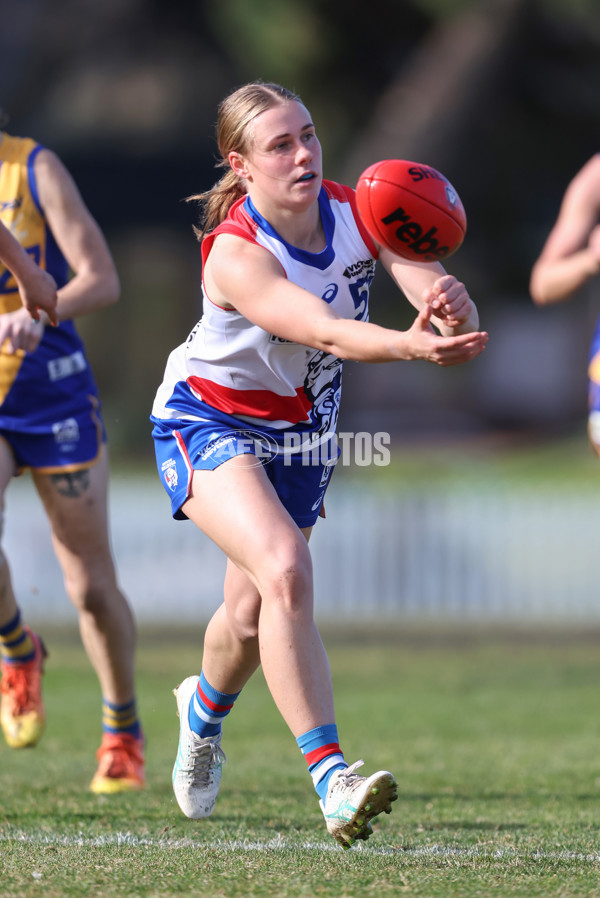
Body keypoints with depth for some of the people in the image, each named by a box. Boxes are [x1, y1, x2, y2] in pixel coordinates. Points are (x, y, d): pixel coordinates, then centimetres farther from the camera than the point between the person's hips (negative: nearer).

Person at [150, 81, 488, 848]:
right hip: (209, 424, -6)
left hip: (302, 433, 6)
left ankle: (204, 708, 52)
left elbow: (427, 283, -27)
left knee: (254, 616, 14)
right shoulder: (235, 254, -30)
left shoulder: (356, 213, -15)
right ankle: (332, 783, -33)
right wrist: (414, 346, -63)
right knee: (283, 569, -30)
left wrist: (449, 304, -52)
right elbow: (325, 331, -45)